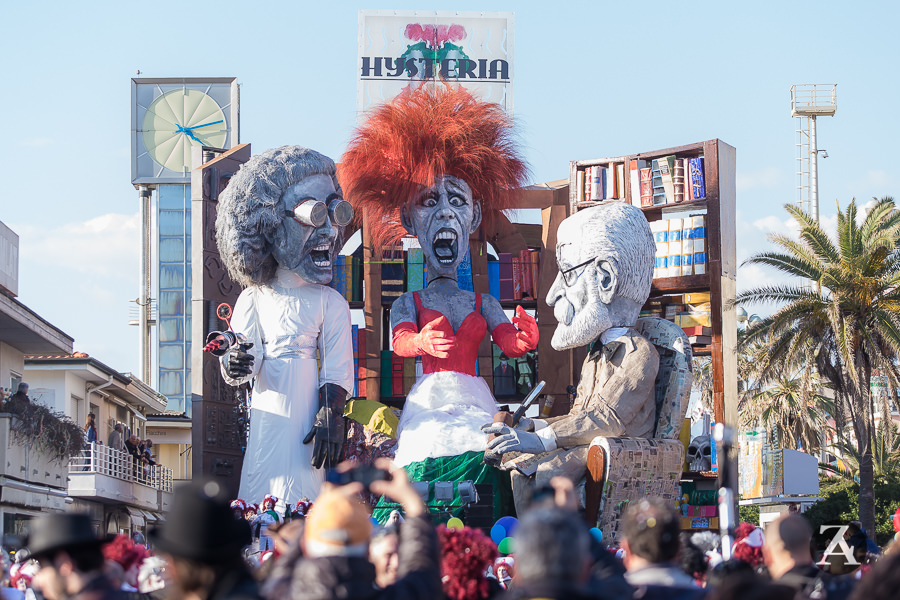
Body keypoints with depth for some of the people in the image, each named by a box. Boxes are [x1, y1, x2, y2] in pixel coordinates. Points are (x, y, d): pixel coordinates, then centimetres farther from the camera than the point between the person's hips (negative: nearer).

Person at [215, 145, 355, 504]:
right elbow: (249, 356, 4)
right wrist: (236, 366, -18)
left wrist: (331, 417, -7)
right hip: (266, 417, 1)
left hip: (305, 417, -1)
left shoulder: (330, 302, 4)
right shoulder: (254, 300, 6)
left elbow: (337, 370, 1)